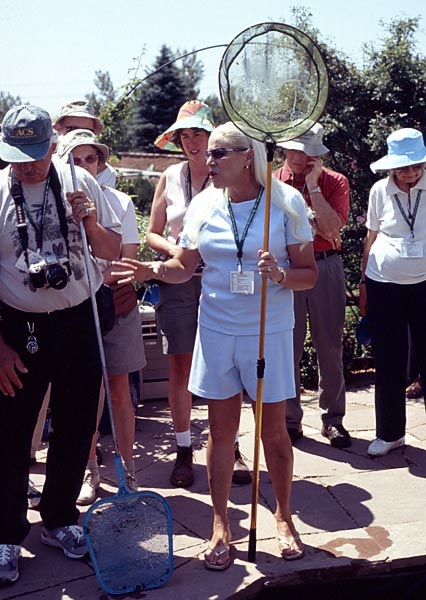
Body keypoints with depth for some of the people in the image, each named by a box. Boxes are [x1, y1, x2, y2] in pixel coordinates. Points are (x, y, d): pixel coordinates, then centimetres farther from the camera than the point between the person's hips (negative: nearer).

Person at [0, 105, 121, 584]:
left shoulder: (80, 184, 0)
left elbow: (112, 250, 8)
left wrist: (89, 221, -13)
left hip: (78, 324, 2)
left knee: (76, 428, 12)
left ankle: (59, 520, 33)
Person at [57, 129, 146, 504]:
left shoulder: (119, 201, 1)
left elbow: (128, 261, -2)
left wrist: (98, 279, -17)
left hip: (117, 307, 0)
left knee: (120, 391, 6)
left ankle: (128, 470, 17)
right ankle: (91, 470, 19)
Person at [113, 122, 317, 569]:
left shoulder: (285, 202, -6)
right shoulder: (205, 205, 2)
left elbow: (309, 273, -4)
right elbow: (184, 267, 5)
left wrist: (280, 274, -24)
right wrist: (154, 270, -15)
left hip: (269, 331, -2)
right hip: (216, 330, 2)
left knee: (273, 429, 8)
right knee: (221, 427, 8)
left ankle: (283, 517, 29)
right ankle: (221, 524, 23)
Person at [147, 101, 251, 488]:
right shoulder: (170, 178, 8)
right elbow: (152, 234, 11)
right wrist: (175, 249, -8)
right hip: (178, 280, 2)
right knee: (180, 367, 5)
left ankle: (231, 448, 15)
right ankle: (184, 451, 17)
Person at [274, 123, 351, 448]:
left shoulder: (335, 182, 1)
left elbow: (331, 229, -13)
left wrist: (313, 186, -12)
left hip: (325, 267, 0)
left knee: (330, 346, 5)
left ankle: (333, 418, 17)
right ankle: (290, 419, 15)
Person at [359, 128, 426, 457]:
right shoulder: (380, 190, 2)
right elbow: (372, 238, 9)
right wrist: (363, 282, 9)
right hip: (383, 284, 1)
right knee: (388, 362, 8)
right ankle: (390, 433, 21)